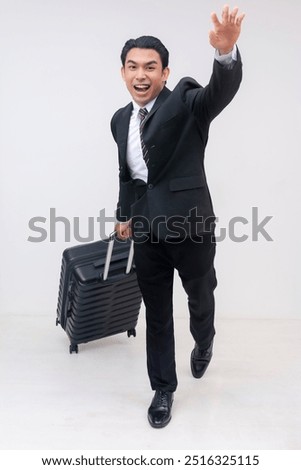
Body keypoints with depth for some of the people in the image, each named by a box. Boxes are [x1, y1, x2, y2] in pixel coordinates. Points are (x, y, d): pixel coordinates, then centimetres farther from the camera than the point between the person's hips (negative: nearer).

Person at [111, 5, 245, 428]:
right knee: (156, 314, 12)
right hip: (147, 231, 4)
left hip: (191, 224, -4)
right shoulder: (120, 119, 10)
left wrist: (226, 52, -48)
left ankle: (204, 342, 53)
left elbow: (222, 91, -29)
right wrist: (124, 214, 22)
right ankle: (163, 389, 30)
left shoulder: (186, 101, -7)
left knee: (200, 298, 19)